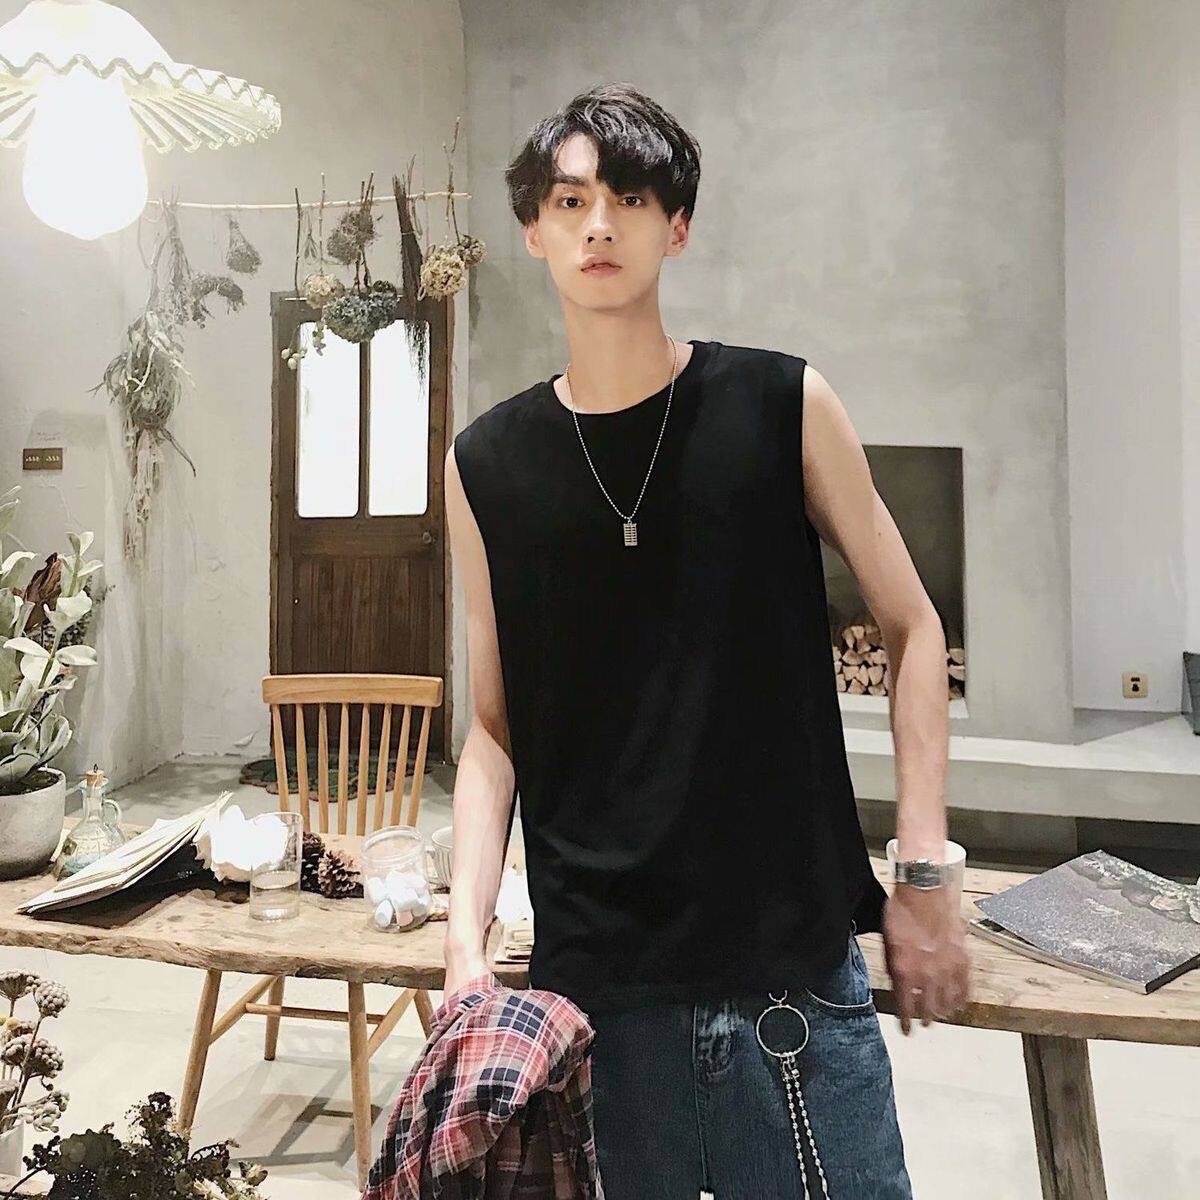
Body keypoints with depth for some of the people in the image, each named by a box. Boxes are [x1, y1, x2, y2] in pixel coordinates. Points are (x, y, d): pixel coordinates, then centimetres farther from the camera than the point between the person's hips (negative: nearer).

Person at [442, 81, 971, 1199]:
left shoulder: (782, 405, -4)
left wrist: (924, 869, -3)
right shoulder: (487, 464, 0)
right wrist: (465, 937, -6)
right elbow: (493, 730, 4)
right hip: (594, 979, 1)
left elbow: (910, 626, 3)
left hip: (795, 967, 0)